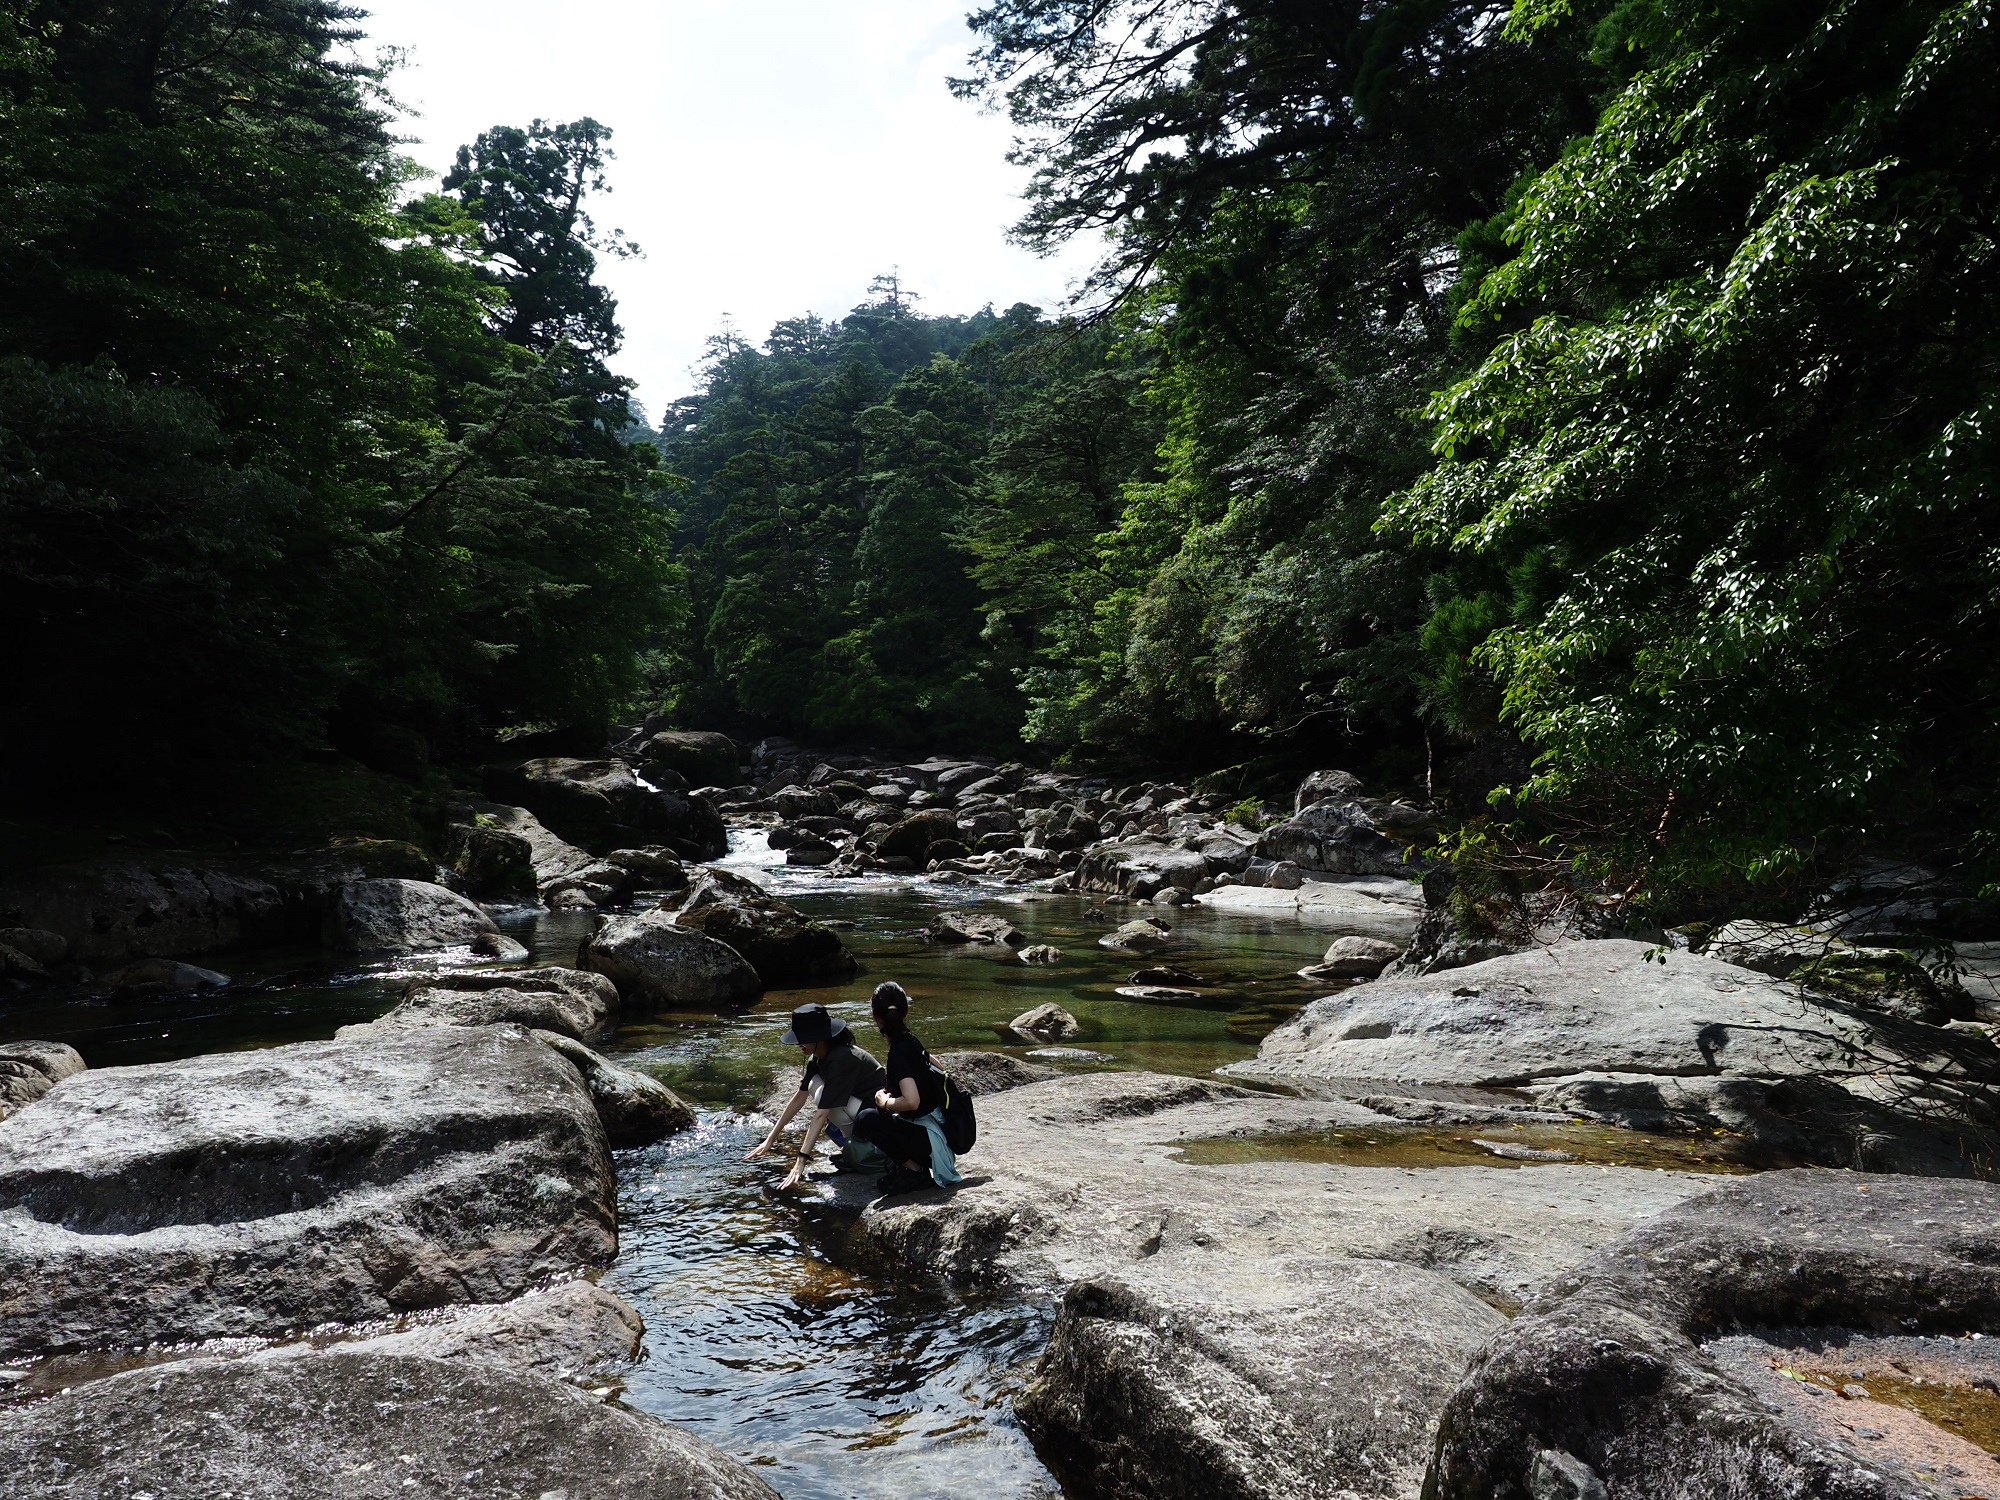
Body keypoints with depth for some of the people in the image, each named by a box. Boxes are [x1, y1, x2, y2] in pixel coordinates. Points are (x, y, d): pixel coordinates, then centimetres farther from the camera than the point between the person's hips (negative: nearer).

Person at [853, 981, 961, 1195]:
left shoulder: (900, 1052, -19)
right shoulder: (910, 1041, 6)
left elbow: (912, 1101, -31)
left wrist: (885, 1102, -10)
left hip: (931, 1139, -9)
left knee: (866, 1120, -19)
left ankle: (914, 1170, -9)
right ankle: (914, 1161, 10)